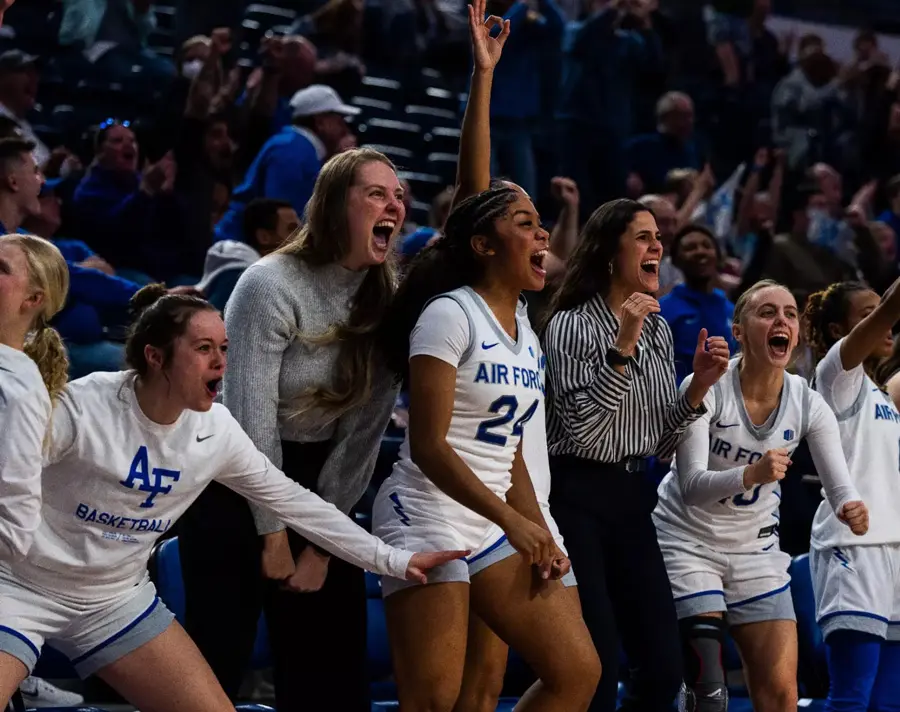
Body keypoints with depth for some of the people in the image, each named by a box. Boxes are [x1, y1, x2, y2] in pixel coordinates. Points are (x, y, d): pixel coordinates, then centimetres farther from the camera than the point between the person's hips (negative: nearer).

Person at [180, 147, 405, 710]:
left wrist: (322, 542, -7)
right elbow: (251, 419, -19)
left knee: (334, 665, 3)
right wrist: (273, 535, -15)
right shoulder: (272, 285, -18)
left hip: (320, 486, 5)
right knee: (218, 658, -5)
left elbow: (367, 426, -3)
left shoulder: (388, 301, -2)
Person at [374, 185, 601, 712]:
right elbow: (428, 447, -17)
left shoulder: (523, 328, 14)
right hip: (428, 516, -8)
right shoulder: (449, 314, -11)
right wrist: (513, 521, -20)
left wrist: (539, 537, 7)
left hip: (493, 528, 8)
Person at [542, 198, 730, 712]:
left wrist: (698, 386, -2)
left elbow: (661, 444, 13)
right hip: (578, 499, -7)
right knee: (596, 671, -11)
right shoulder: (571, 324, -9)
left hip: (633, 499, 7)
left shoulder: (659, 330, 11)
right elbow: (581, 431, -19)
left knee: (665, 668, 1)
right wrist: (622, 348, -23)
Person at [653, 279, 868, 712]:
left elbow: (839, 486, -15)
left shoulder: (808, 405, -8)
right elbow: (691, 486, -26)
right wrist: (751, 474, -45)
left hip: (757, 550, 4)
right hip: (688, 542, -4)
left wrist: (851, 510, -39)